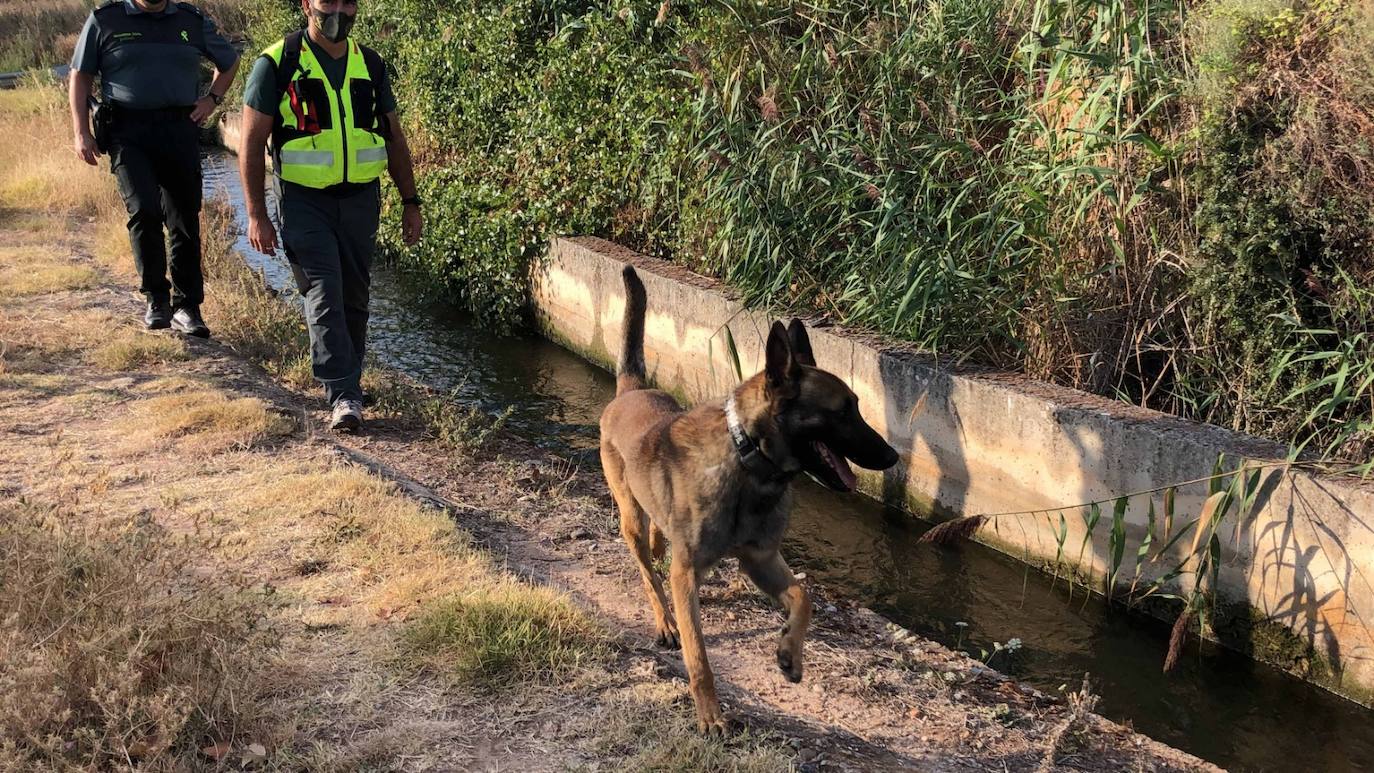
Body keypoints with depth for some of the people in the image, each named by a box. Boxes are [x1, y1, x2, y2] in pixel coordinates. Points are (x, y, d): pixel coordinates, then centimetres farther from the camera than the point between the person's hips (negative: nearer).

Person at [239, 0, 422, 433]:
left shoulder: (371, 66, 8)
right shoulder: (277, 64, -5)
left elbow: (394, 139, 16)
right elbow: (251, 143, -5)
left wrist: (410, 202, 11)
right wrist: (256, 215, -10)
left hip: (361, 201, 4)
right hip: (304, 203, -4)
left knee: (353, 299, 11)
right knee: (324, 296, -13)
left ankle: (346, 380, 27)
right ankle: (344, 396, -13)